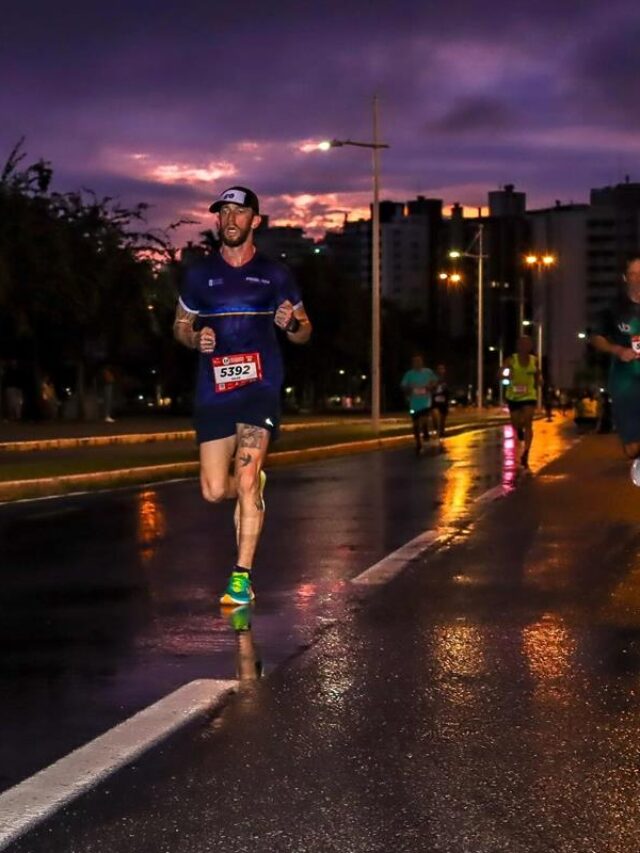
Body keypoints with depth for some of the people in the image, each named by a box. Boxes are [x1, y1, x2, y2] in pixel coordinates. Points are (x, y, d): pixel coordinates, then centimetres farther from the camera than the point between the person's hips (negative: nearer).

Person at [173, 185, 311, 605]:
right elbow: (181, 325, 18)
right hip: (213, 390, 2)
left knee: (246, 482, -14)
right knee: (215, 490, -1)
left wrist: (291, 324, -11)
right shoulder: (199, 273, 9)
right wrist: (195, 338, -5)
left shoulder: (275, 274, 6)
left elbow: (304, 331, 13)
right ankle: (253, 484, 35)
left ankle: (242, 576, -7)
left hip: (260, 386, -2)